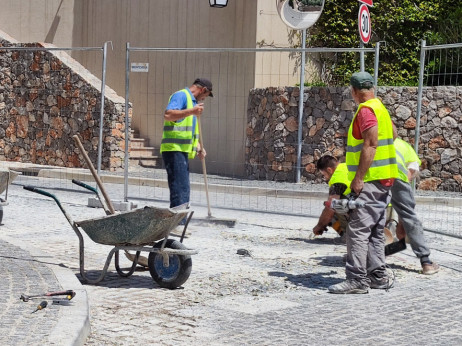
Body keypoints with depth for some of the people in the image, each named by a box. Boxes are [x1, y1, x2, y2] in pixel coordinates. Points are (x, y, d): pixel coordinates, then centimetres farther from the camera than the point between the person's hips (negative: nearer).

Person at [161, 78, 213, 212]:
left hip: (183, 151, 10)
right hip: (174, 150, -10)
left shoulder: (192, 100, 25)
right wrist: (191, 112, -30)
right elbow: (168, 115, -23)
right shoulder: (181, 95, -6)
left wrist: (198, 147, 17)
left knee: (183, 191, 12)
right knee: (180, 191, -15)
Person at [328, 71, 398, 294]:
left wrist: (359, 178, -21)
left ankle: (357, 280, -13)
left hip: (370, 181, -10)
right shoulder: (381, 108, 17)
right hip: (384, 181, 10)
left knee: (358, 230, -11)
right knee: (375, 230, 14)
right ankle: (377, 276, 18)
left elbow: (371, 145, -21)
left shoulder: (366, 110, -13)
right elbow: (389, 136, 25)